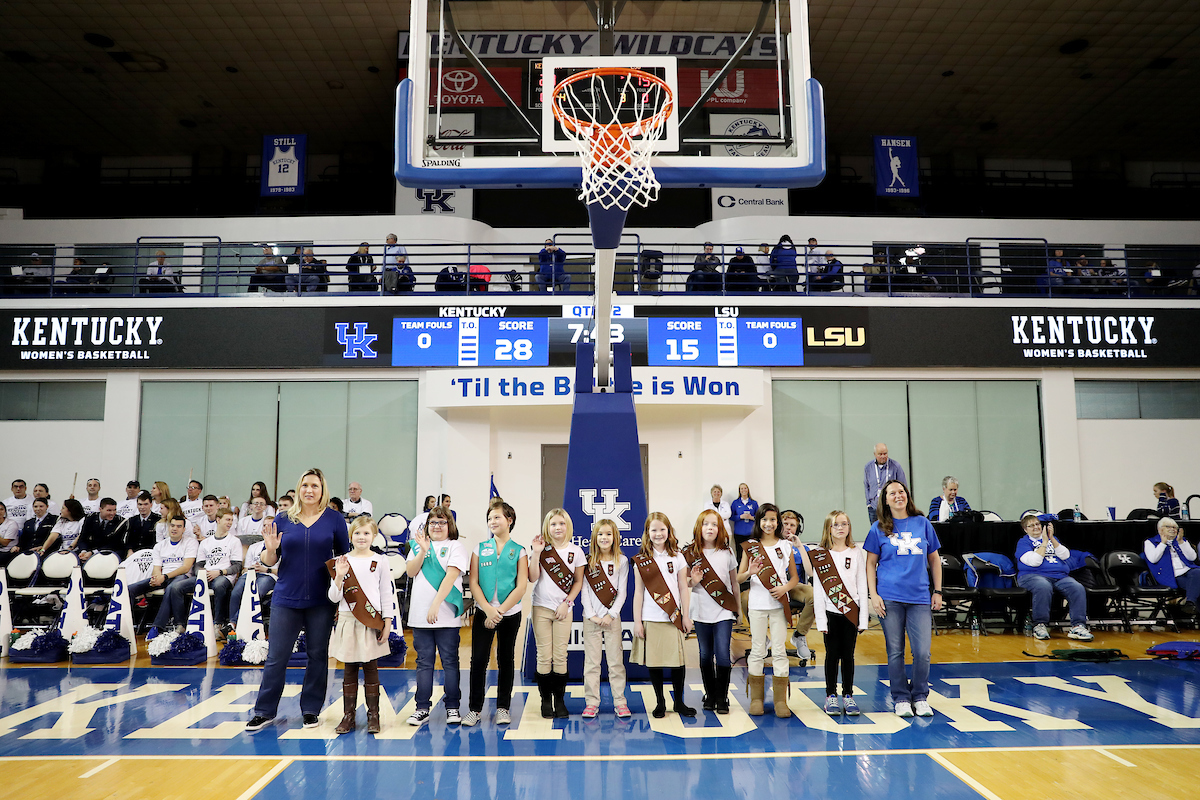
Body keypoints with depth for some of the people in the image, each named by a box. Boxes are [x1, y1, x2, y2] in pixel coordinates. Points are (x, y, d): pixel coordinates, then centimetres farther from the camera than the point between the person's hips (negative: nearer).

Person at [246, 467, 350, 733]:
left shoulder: (334, 519, 1)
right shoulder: (283, 520, 3)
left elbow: (345, 557, 5)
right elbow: (269, 561, 6)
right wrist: (270, 548, -15)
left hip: (321, 600, 0)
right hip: (286, 598, 0)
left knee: (318, 655, 8)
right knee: (276, 656, 3)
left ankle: (311, 709, 21)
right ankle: (264, 711, 16)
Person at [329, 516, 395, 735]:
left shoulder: (380, 562, 2)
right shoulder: (341, 562, 4)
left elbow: (386, 594, 3)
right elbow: (334, 598, 2)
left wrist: (387, 623, -2)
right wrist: (339, 577, -15)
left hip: (371, 622, -1)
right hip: (348, 621, 1)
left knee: (371, 669, 2)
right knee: (349, 670, 6)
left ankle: (373, 715, 11)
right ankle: (348, 716, 15)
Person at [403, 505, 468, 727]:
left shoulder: (456, 546, 1)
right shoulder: (418, 546, 15)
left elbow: (451, 576, -10)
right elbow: (411, 572, 2)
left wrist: (435, 605, -18)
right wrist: (423, 551, -11)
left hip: (446, 615, -3)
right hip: (419, 615, 3)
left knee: (450, 661, 2)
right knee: (424, 662, 8)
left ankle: (452, 707, 11)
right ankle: (422, 708, 13)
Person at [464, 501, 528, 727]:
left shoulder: (519, 551, 1)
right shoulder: (480, 549, 5)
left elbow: (521, 587, -5)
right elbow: (474, 583, 0)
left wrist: (499, 611, -12)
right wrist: (488, 610, -12)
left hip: (510, 614, -1)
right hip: (483, 613, 1)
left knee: (506, 659, 9)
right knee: (478, 660, -2)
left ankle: (503, 707, 20)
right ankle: (475, 709, 10)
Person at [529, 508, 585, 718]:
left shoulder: (575, 551, 3)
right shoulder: (541, 548, 1)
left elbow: (578, 582, 6)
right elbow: (533, 578, -8)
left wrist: (566, 603, -3)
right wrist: (536, 553, -16)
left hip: (563, 609, 0)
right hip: (541, 608, 0)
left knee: (560, 657, 1)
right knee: (544, 656, 1)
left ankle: (560, 700, 11)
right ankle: (546, 700, 12)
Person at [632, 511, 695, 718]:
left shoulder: (677, 557, 5)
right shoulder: (641, 561, 2)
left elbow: (683, 589, 7)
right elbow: (638, 592, 3)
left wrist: (686, 616, 4)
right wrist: (637, 621, 0)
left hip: (673, 618, 0)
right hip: (650, 619, 0)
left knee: (678, 660, 1)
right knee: (654, 662, 4)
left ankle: (679, 702, 19)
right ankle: (660, 703, 20)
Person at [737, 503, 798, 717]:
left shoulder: (785, 546, 7)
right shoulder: (750, 547, 5)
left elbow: (795, 577, 10)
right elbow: (739, 577, 4)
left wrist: (785, 587, -11)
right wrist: (750, 572, -18)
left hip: (779, 604, 0)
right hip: (757, 604, 0)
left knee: (779, 650, 0)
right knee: (757, 650, 4)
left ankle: (781, 700, 7)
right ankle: (756, 698, 14)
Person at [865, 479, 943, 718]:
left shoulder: (922, 524, 9)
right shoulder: (879, 528, 5)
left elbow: (934, 559, 16)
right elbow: (871, 563, 6)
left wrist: (937, 591, 10)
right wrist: (873, 595, -2)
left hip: (920, 596, 1)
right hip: (890, 597, -1)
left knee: (922, 652, -3)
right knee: (895, 652, 4)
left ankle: (920, 697, 17)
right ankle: (901, 699, 18)